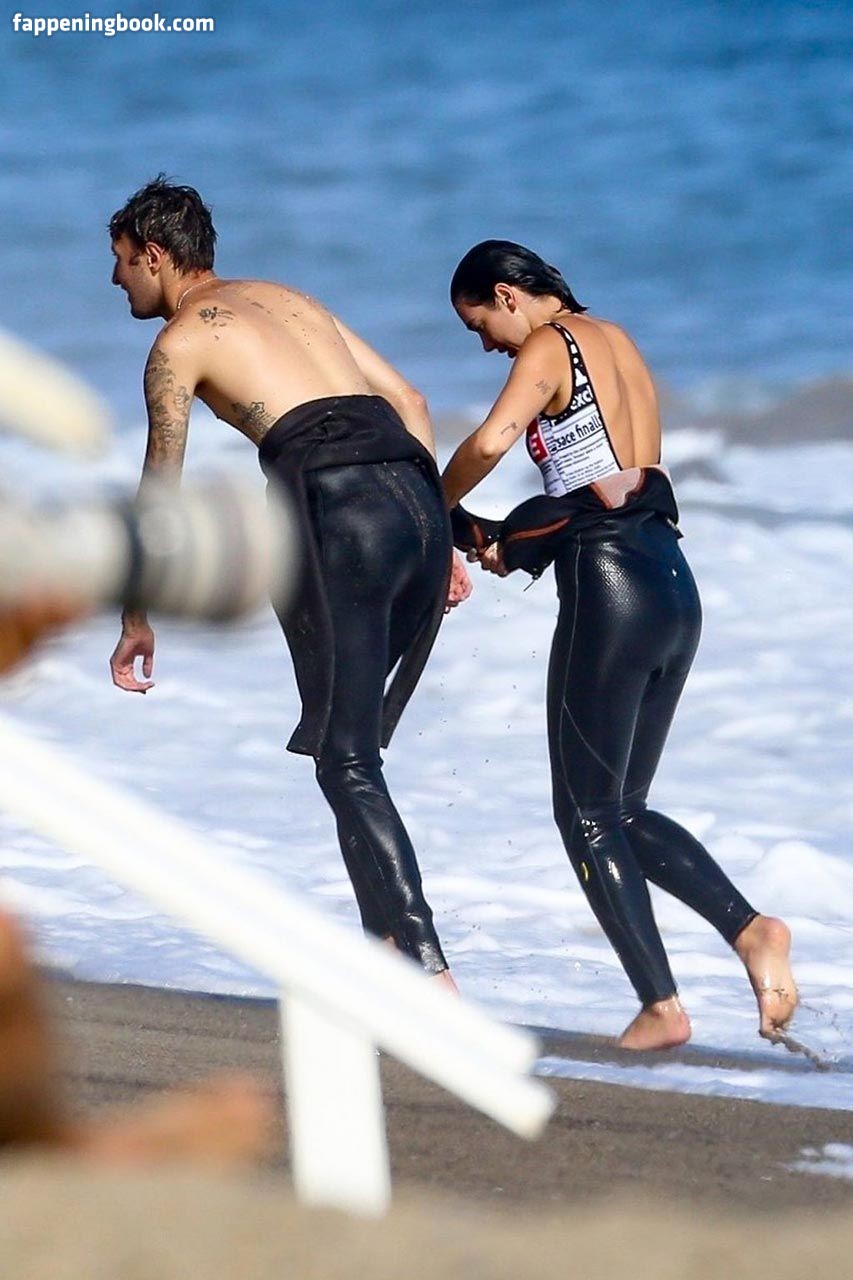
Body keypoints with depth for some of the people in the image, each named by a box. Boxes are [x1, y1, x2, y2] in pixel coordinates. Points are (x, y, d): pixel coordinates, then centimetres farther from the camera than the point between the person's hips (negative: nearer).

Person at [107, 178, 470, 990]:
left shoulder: (179, 342, 10)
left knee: (347, 763, -7)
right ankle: (387, 948, 13)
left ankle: (429, 973, -19)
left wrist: (137, 624, 20)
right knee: (356, 750, 17)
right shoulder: (287, 300, 30)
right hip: (415, 497, 7)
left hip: (338, 503, -7)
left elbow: (162, 493, 11)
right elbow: (409, 402, 26)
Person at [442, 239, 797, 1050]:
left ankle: (661, 1007, -6)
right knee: (623, 809, 14)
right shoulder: (617, 343, 20)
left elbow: (490, 442, -24)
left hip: (609, 587, -9)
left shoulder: (549, 347, -6)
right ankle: (750, 928, -6)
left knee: (587, 814, 0)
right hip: (673, 587, 9)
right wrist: (510, 540, 11)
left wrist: (439, 510, -6)